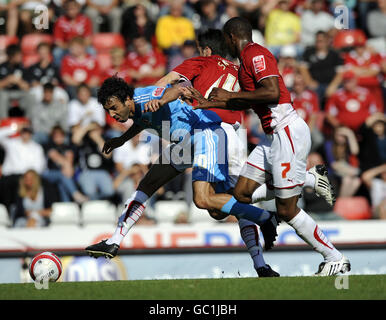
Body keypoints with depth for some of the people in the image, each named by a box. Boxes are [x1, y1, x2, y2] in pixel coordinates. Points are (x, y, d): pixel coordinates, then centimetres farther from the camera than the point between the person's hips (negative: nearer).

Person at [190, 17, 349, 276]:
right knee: (243, 193, 6)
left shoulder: (256, 54, -10)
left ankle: (336, 259, 3)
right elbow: (249, 102, 34)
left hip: (288, 132, -10)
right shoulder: (248, 58, 20)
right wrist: (212, 103, 36)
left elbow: (272, 92, -24)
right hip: (275, 135, 10)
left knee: (287, 211, -6)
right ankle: (310, 181, 13)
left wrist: (230, 95, -14)